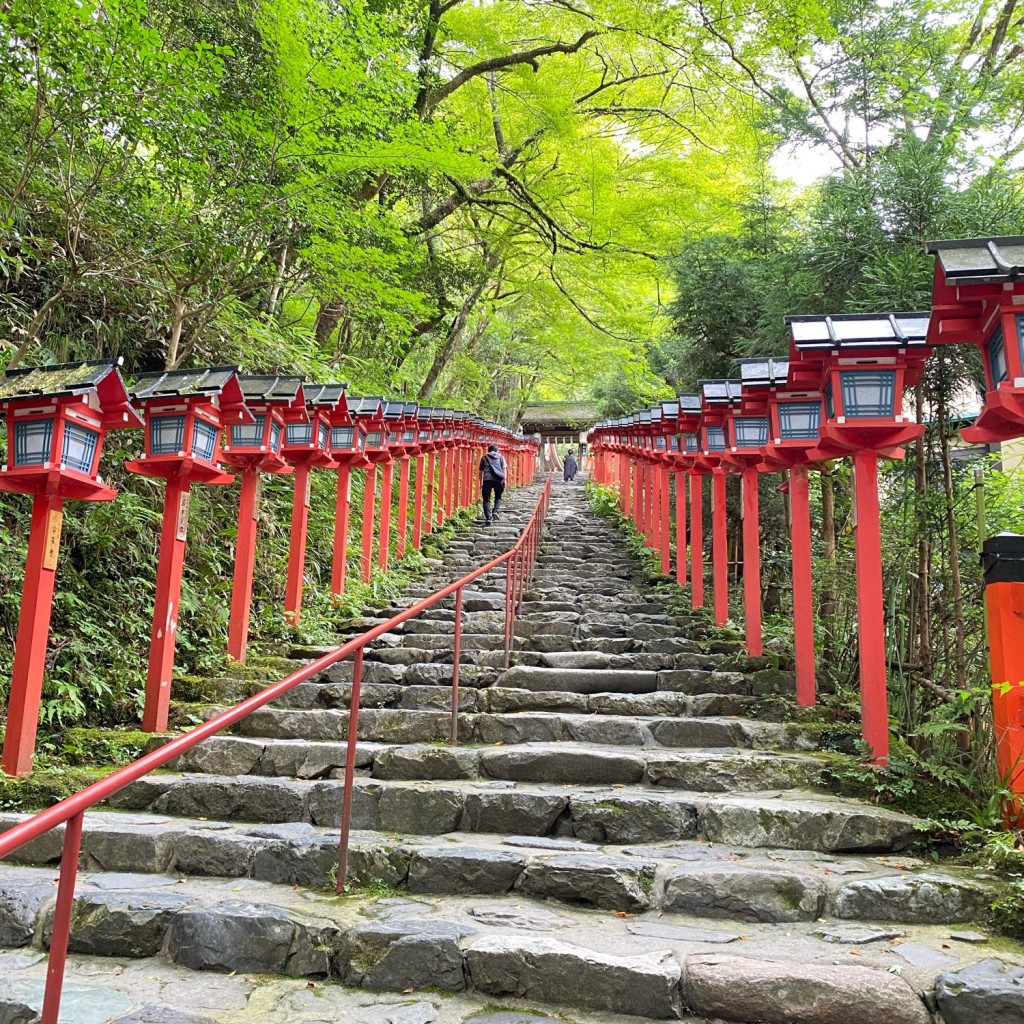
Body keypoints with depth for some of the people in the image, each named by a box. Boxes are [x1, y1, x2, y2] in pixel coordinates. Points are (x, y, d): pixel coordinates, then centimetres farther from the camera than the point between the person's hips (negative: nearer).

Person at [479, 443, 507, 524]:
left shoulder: (484, 458, 22)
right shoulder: (500, 456, 20)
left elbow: (481, 471, 21)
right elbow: (504, 468, 7)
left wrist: (481, 483, 25)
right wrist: (504, 479, 1)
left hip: (487, 479, 0)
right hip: (498, 479, 0)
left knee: (486, 499, 5)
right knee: (498, 497, 19)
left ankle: (488, 517, -6)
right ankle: (496, 512, -3)